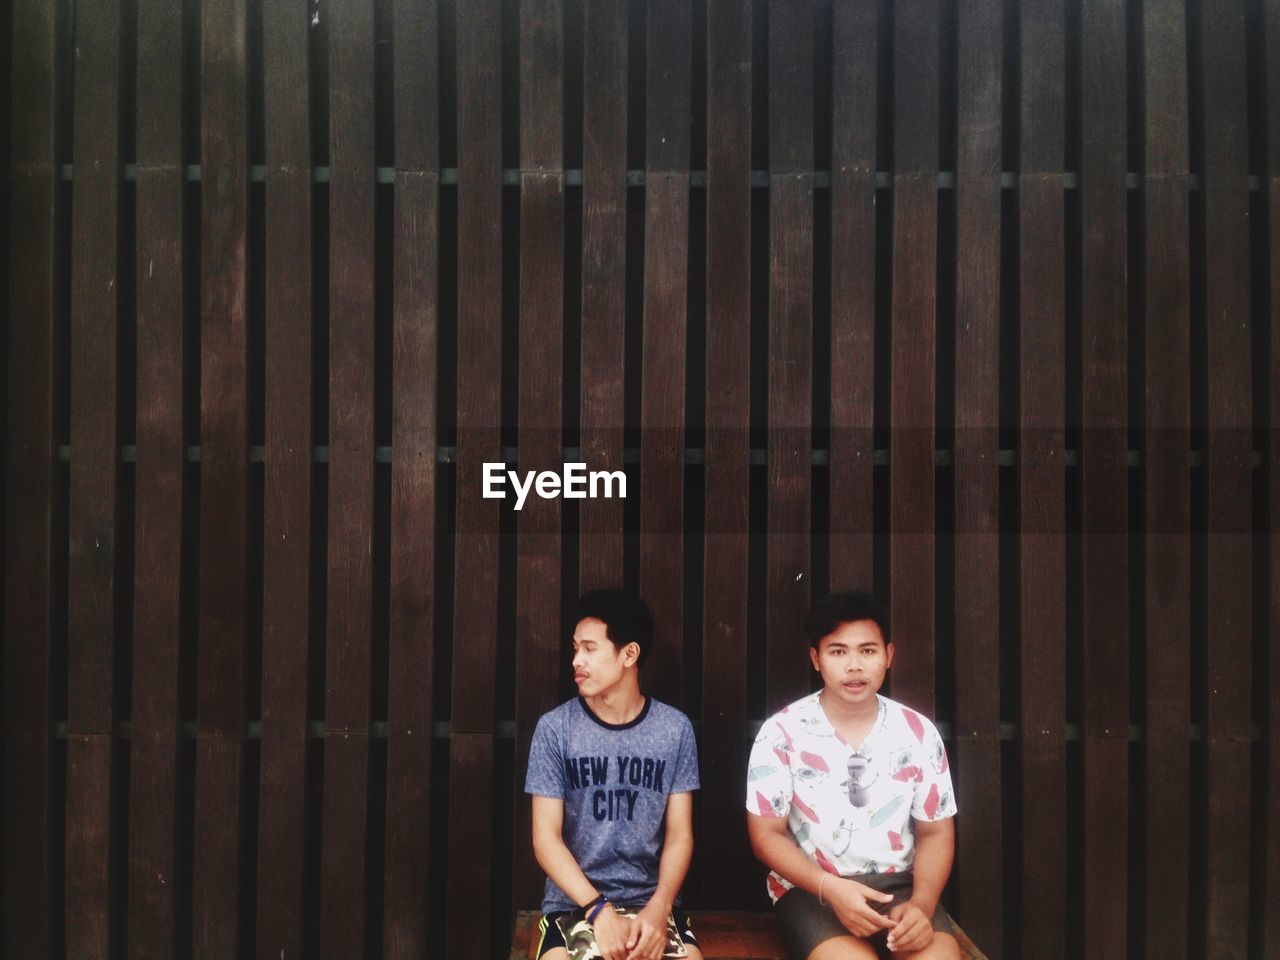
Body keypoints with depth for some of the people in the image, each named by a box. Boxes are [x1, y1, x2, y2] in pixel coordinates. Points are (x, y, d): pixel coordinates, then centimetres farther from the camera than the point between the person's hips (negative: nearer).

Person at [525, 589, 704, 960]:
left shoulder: (675, 729, 1)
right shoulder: (555, 729, -3)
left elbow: (679, 834, 1)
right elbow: (546, 838, -5)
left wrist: (658, 908, -15)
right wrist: (600, 911, -17)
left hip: (651, 900, 1)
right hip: (574, 902, -1)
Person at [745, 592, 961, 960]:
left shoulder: (918, 733, 1)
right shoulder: (782, 733, -7)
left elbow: (935, 831, 7)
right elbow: (766, 834, -4)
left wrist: (922, 903, -12)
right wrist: (830, 888, -19)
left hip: (897, 885, 3)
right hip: (810, 888, -2)